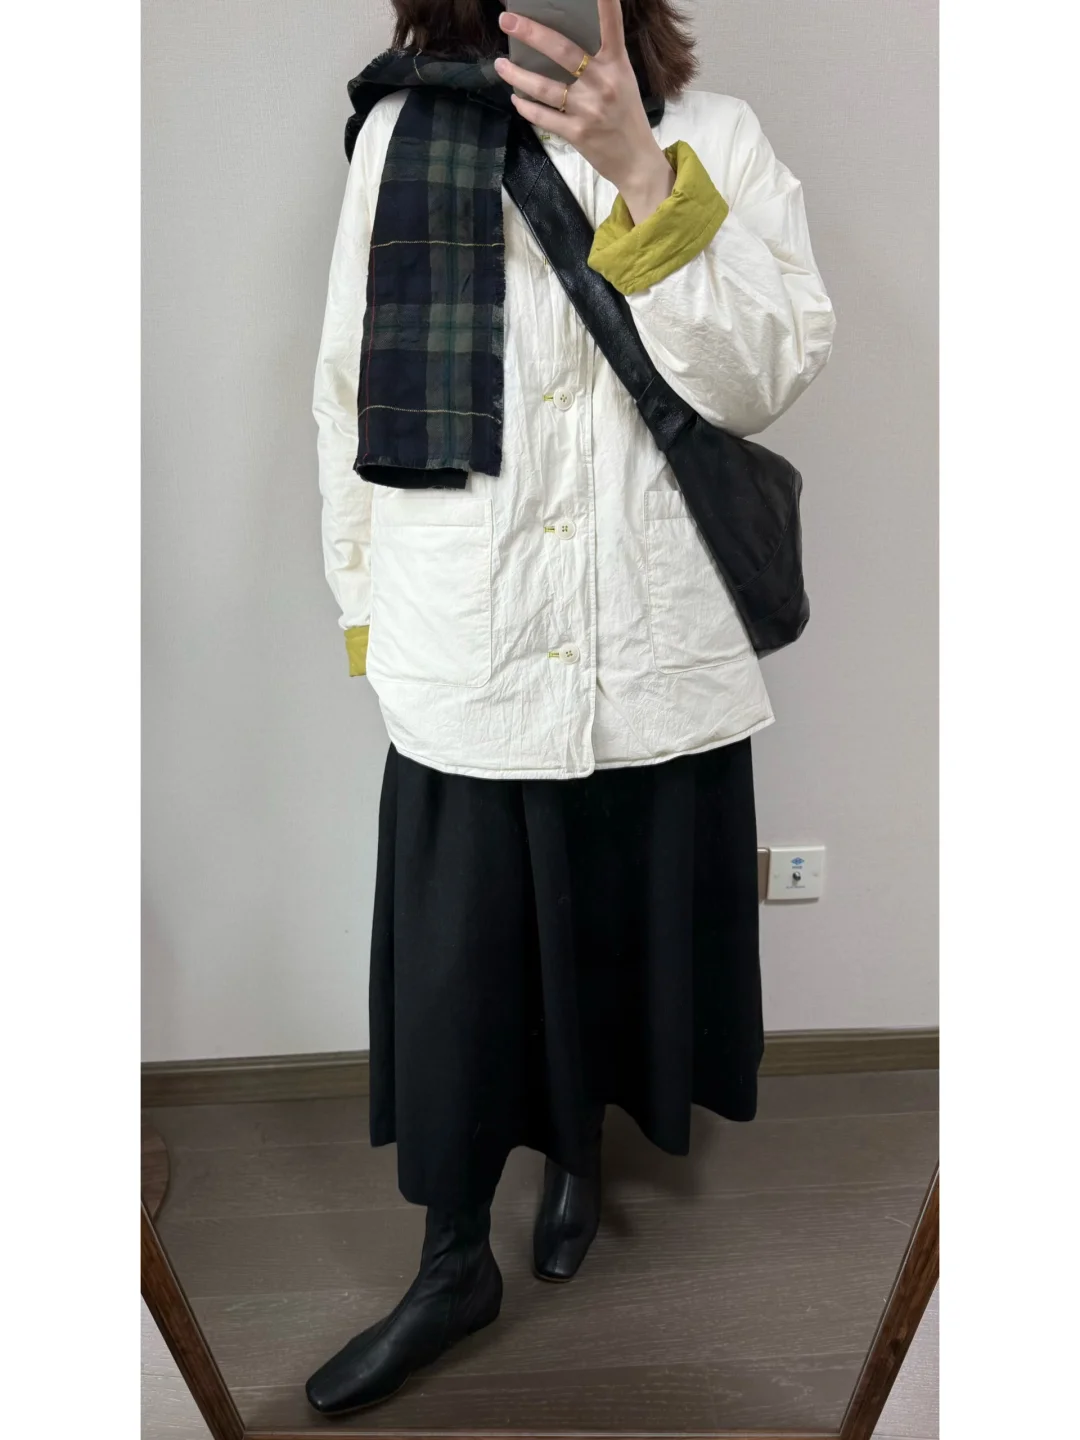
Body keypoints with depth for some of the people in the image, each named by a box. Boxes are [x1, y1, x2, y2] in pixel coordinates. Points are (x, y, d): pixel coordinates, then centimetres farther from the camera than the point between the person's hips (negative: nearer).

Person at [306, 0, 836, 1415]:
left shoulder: (715, 136, 3)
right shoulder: (405, 127, 4)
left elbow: (765, 375, -9)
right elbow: (350, 381, 6)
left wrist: (641, 173, -18)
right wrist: (367, 599, 7)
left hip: (658, 657, 1)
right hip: (464, 650, 0)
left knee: (623, 945, 16)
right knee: (456, 967, 8)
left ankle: (580, 1150, 47)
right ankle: (455, 1264, 31)